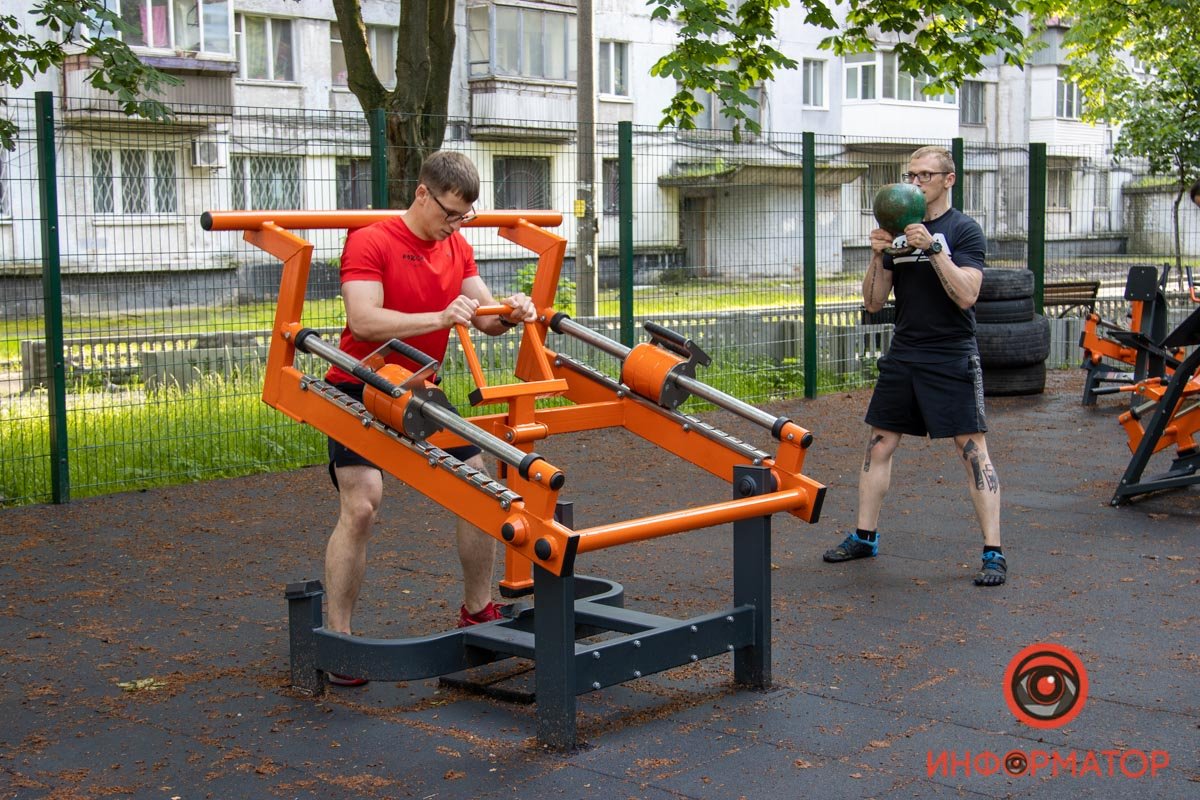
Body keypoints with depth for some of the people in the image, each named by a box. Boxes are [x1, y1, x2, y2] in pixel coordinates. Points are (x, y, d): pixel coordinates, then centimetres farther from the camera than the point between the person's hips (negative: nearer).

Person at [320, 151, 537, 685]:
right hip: (360, 391, -7)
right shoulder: (369, 243, -17)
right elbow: (363, 321, -29)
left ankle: (477, 611, 21)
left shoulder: (458, 248, 5)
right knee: (361, 505, -18)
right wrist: (440, 317, -39)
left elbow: (485, 317, 5)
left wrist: (511, 314, -19)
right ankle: (336, 639, -10)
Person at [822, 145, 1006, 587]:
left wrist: (933, 248, -24)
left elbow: (965, 295, -18)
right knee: (879, 443, 9)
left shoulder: (964, 230, -5)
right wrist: (878, 256, -7)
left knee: (972, 448, -8)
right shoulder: (898, 230, 11)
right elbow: (874, 302, 9)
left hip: (951, 358, -6)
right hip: (902, 355, 6)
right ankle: (864, 537, 22)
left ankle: (994, 553, -6)